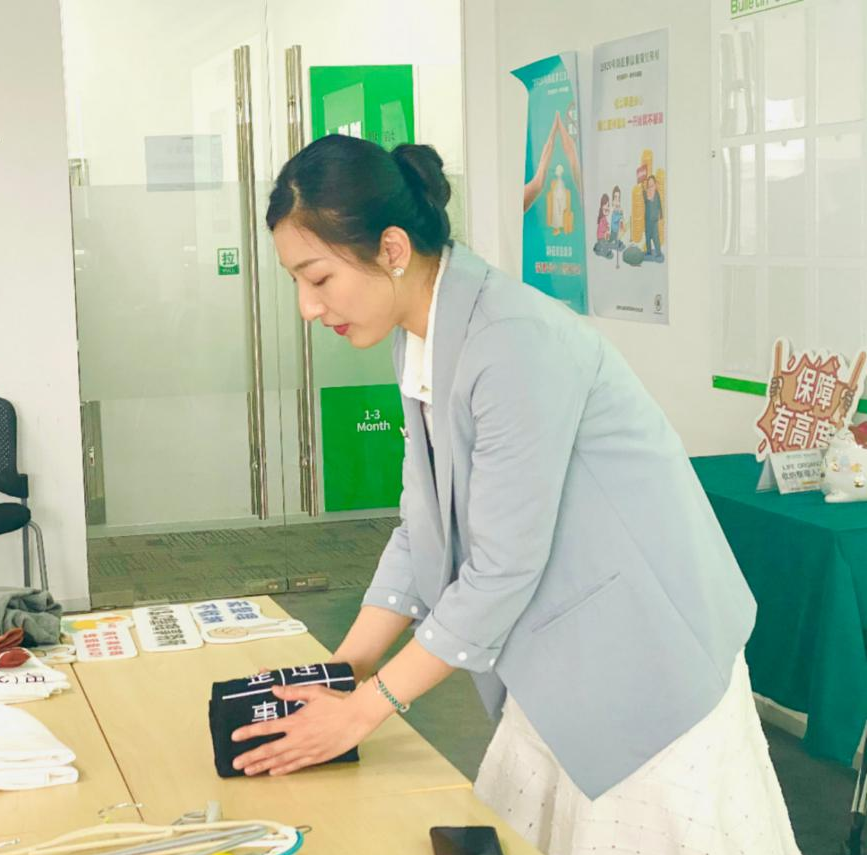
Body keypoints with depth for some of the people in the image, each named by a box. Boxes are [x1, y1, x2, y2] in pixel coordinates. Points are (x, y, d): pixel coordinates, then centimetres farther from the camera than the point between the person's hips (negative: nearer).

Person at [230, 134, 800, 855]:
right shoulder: (419, 341, 2)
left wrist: (366, 708, -16)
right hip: (562, 660, 8)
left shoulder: (517, 342, -26)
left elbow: (503, 566, -24)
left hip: (646, 660, -8)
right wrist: (339, 671, 1)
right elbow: (426, 530, 7)